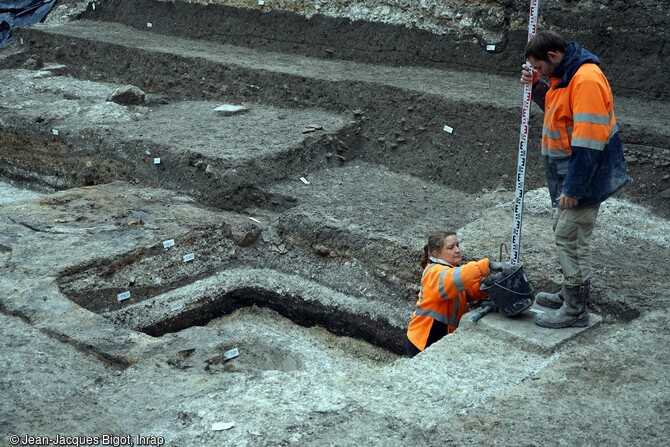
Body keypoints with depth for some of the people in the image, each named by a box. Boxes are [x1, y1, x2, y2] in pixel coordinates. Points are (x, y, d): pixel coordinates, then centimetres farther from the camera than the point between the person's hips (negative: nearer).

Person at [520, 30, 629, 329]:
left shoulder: (586, 80, -24)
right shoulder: (564, 74, 7)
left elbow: (589, 140, -27)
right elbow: (555, 107, 24)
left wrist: (574, 187, -25)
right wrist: (536, 85, 5)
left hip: (582, 175, -10)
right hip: (566, 172, 10)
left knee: (570, 239, -2)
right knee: (564, 233, 20)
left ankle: (576, 310, 10)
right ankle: (571, 293, 35)